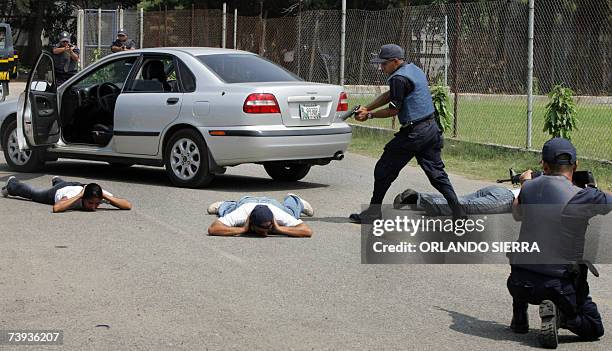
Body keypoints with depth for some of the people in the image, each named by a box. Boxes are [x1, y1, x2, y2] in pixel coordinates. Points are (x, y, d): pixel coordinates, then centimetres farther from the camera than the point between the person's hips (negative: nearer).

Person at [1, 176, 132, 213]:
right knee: (32, 193, 28)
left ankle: (56, 180, 76)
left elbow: (128, 205, -48)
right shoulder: (74, 195, -49)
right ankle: (12, 184, 57)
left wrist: (106, 197, -56)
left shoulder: (102, 194, -41)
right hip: (59, 191, -3)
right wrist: (79, 196, -61)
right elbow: (56, 208, -65)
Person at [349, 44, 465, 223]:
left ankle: (373, 211, 8)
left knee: (384, 170, 2)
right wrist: (366, 108, 13)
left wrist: (369, 115, -1)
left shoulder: (399, 78, -15)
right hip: (432, 129, 9)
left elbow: (394, 110, -13)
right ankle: (458, 210, 2)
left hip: (413, 133, -9)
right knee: (436, 172, 10)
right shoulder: (414, 69, 16)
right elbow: (389, 95, 19)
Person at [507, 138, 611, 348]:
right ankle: (559, 315, -9)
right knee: (594, 328, 17)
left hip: (520, 284, 4)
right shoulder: (582, 197, -17)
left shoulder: (529, 187, -2)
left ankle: (519, 317, 29)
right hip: (559, 287, -4)